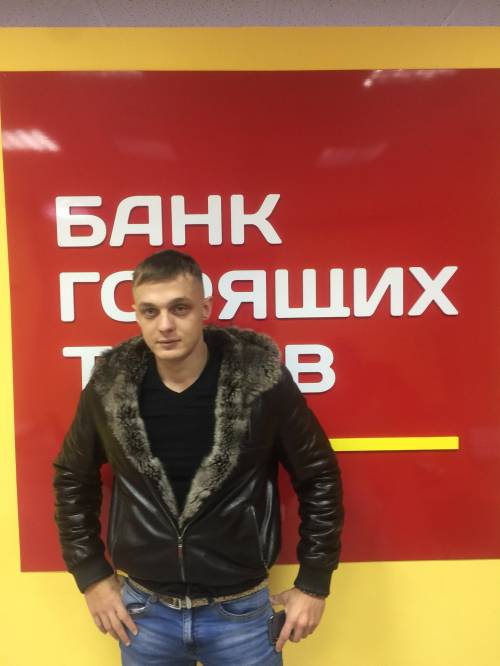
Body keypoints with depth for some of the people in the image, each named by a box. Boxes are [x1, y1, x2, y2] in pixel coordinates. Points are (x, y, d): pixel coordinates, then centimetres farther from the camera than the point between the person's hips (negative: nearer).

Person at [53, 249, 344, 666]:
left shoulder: (262, 380, -18)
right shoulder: (110, 385, -12)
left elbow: (318, 476, -7)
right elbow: (73, 477, 4)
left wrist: (314, 583, -3)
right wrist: (91, 575, 4)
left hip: (242, 611, -2)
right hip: (144, 610, 3)